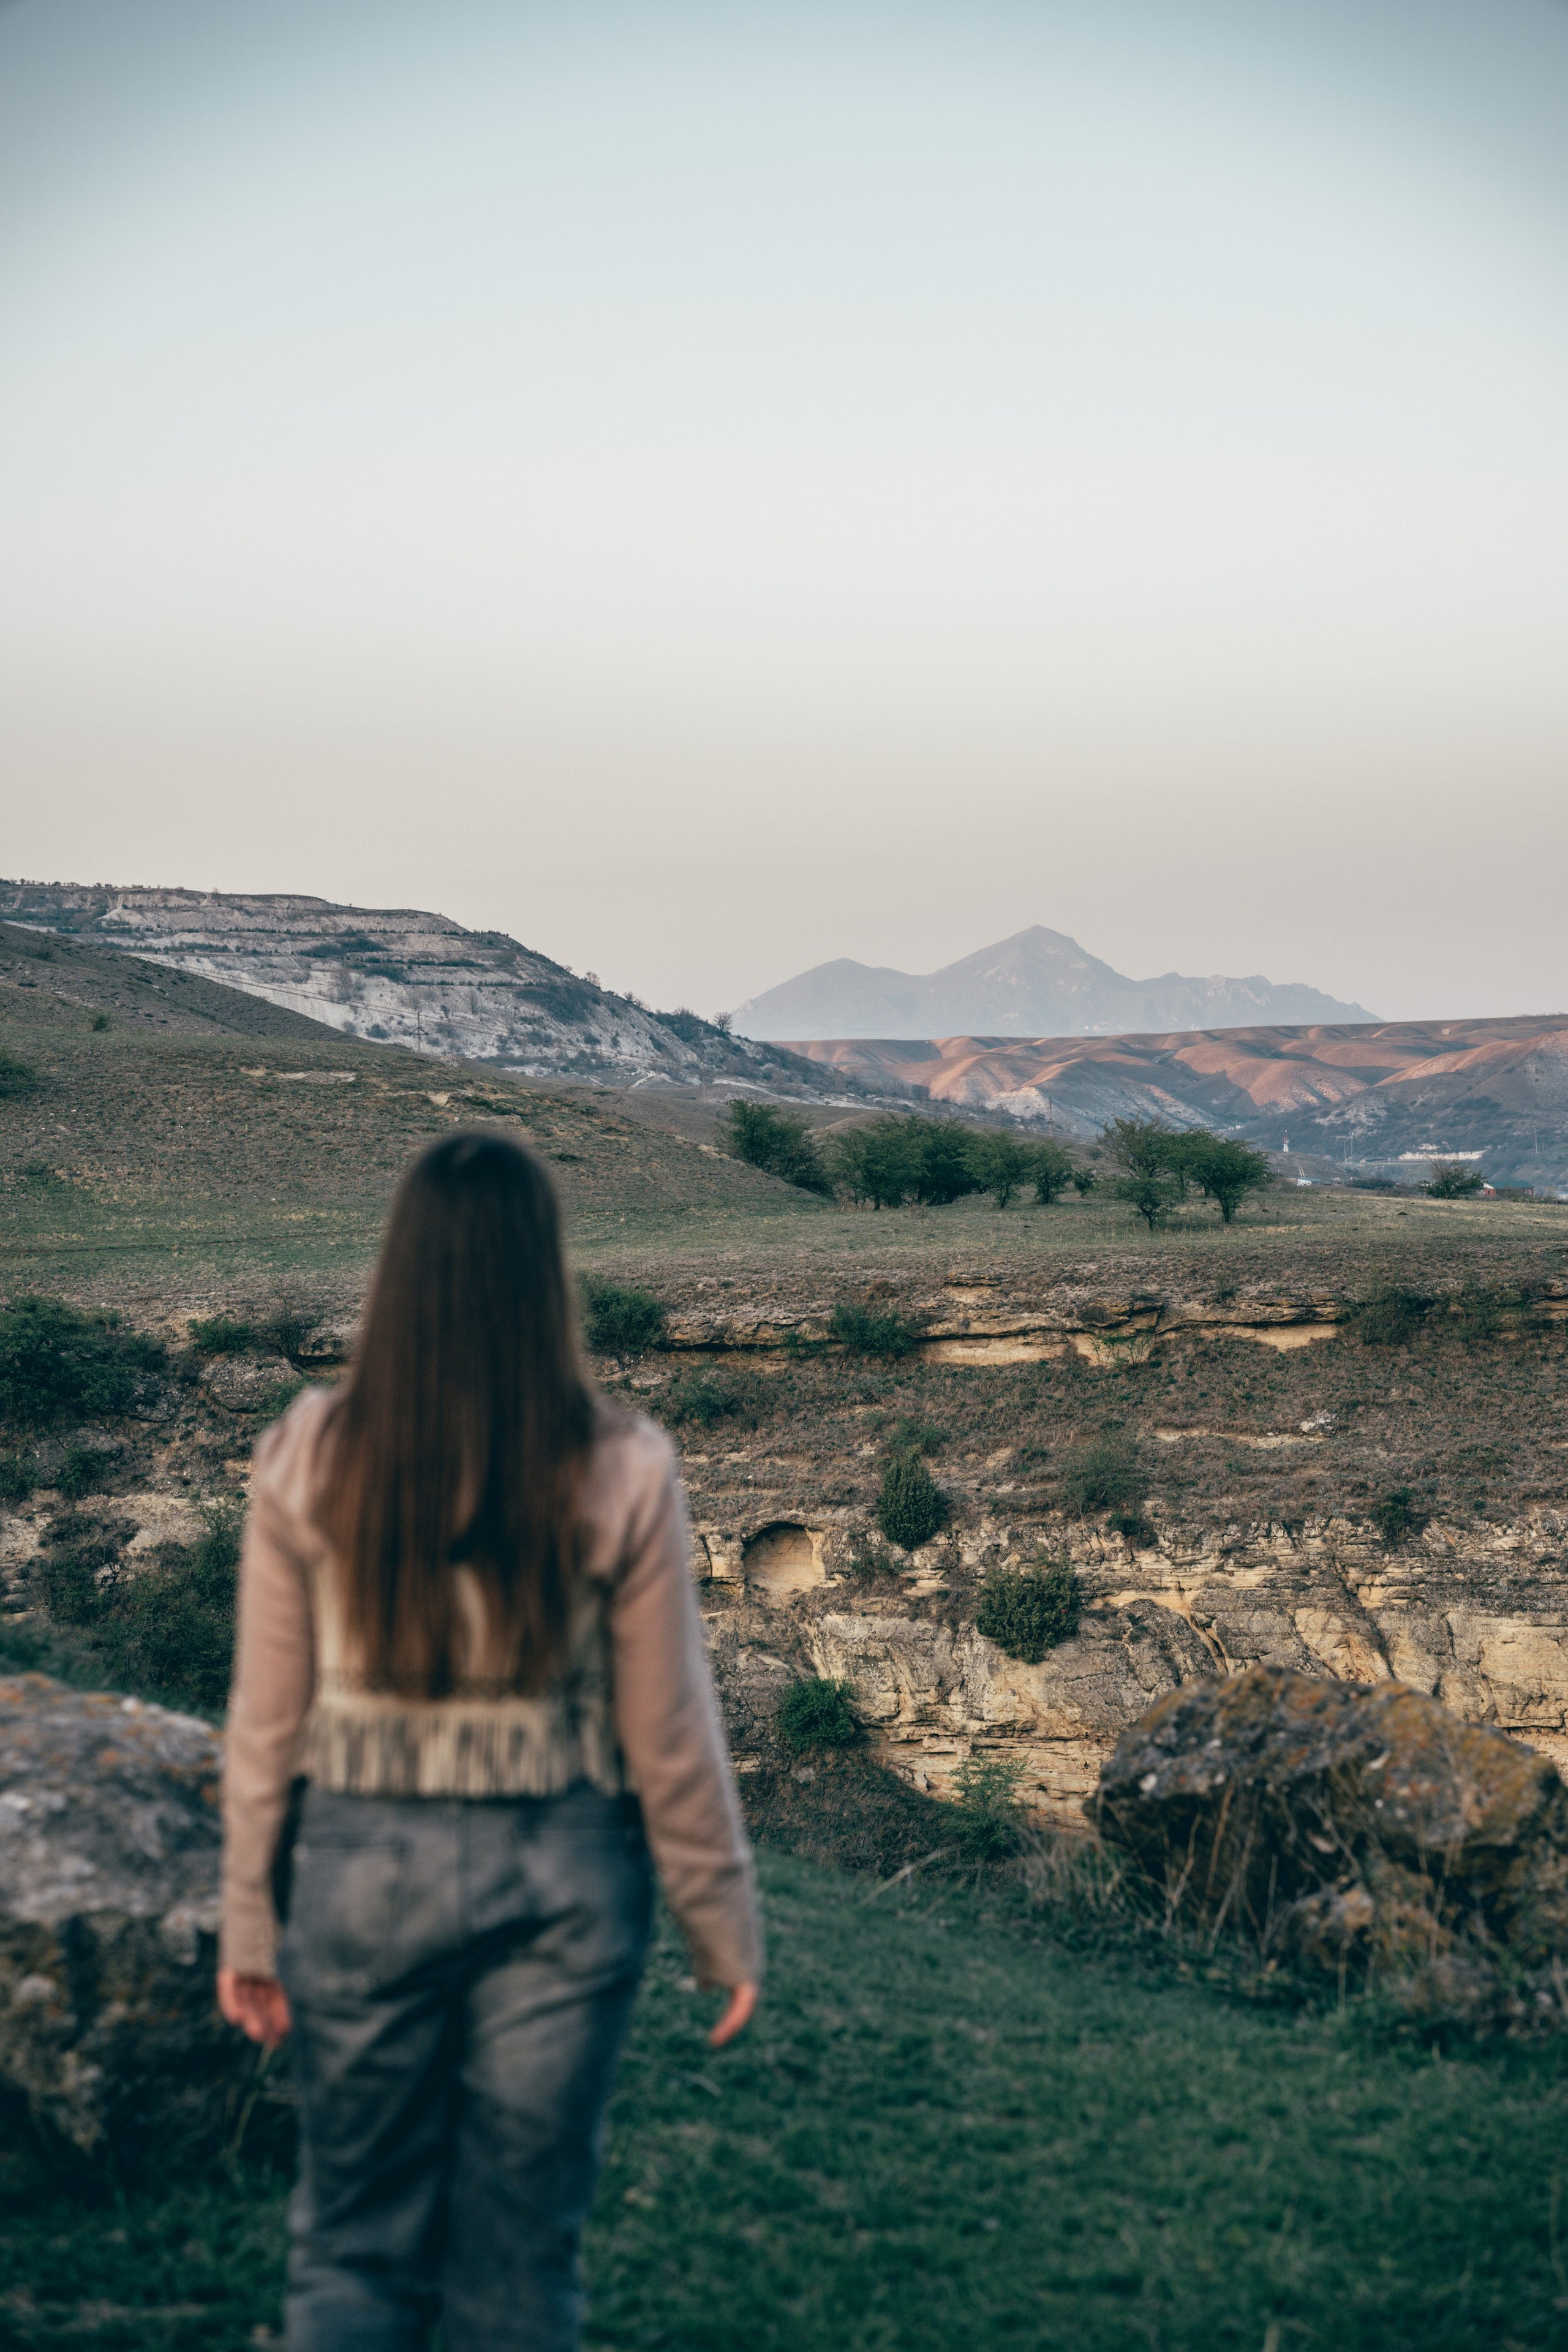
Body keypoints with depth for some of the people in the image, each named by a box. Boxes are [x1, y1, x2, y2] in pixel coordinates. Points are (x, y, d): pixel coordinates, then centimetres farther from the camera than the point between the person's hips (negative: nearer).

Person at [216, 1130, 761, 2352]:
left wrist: (249, 1926, 9)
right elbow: (669, 1735, -6)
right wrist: (725, 1928, 6)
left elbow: (269, 1719, -2)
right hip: (561, 1880, -1)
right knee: (520, 2251, 15)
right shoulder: (619, 1471, -11)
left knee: (354, 2243, 16)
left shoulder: (310, 1458, -8)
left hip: (364, 1871, 1)